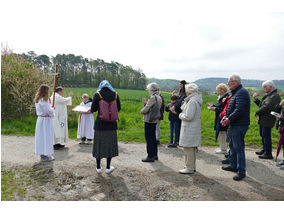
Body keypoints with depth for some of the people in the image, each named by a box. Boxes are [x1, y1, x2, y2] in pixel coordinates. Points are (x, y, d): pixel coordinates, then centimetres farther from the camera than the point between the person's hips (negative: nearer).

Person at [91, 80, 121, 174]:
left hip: (100, 124, -1)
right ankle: (108, 168, 20)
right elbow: (119, 108, 3)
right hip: (111, 124, 1)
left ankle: (98, 167, 22)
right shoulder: (115, 94, -1)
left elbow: (93, 109, -9)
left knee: (99, 144, 12)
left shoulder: (97, 95, -7)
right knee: (110, 144, 12)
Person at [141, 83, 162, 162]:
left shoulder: (153, 97, -18)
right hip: (155, 120, 10)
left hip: (149, 120, -10)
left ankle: (150, 156, 4)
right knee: (153, 138, 17)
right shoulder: (159, 97, 12)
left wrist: (141, 111, 1)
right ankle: (155, 155, 26)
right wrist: (145, 103, 8)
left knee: (149, 138, -2)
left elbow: (146, 110, -19)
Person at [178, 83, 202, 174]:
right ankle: (192, 166, 29)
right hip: (194, 128, 10)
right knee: (192, 148, 18)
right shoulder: (196, 100, 13)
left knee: (188, 148, -2)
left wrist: (181, 115, -6)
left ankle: (189, 168, 6)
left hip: (190, 129, -10)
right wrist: (183, 114, 5)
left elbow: (188, 116, -23)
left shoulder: (192, 101, -19)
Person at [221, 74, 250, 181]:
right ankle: (233, 166, 33)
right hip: (233, 125, 11)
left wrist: (229, 119, -18)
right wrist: (225, 117, 3)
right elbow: (231, 108, 19)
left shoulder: (241, 92, -16)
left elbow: (239, 110, -26)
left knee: (238, 148, -4)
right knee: (232, 146, 19)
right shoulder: (236, 93, 17)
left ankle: (241, 172, 5)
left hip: (239, 126, -11)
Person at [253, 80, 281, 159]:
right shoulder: (268, 95, 17)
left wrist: (257, 112, -13)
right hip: (263, 120, 10)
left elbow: (267, 107, -24)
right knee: (263, 135, 19)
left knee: (266, 136, -4)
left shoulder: (275, 96, -16)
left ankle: (268, 154, 5)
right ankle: (264, 150, 34)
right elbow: (261, 104, 20)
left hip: (267, 120, -10)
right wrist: (255, 98, 9)